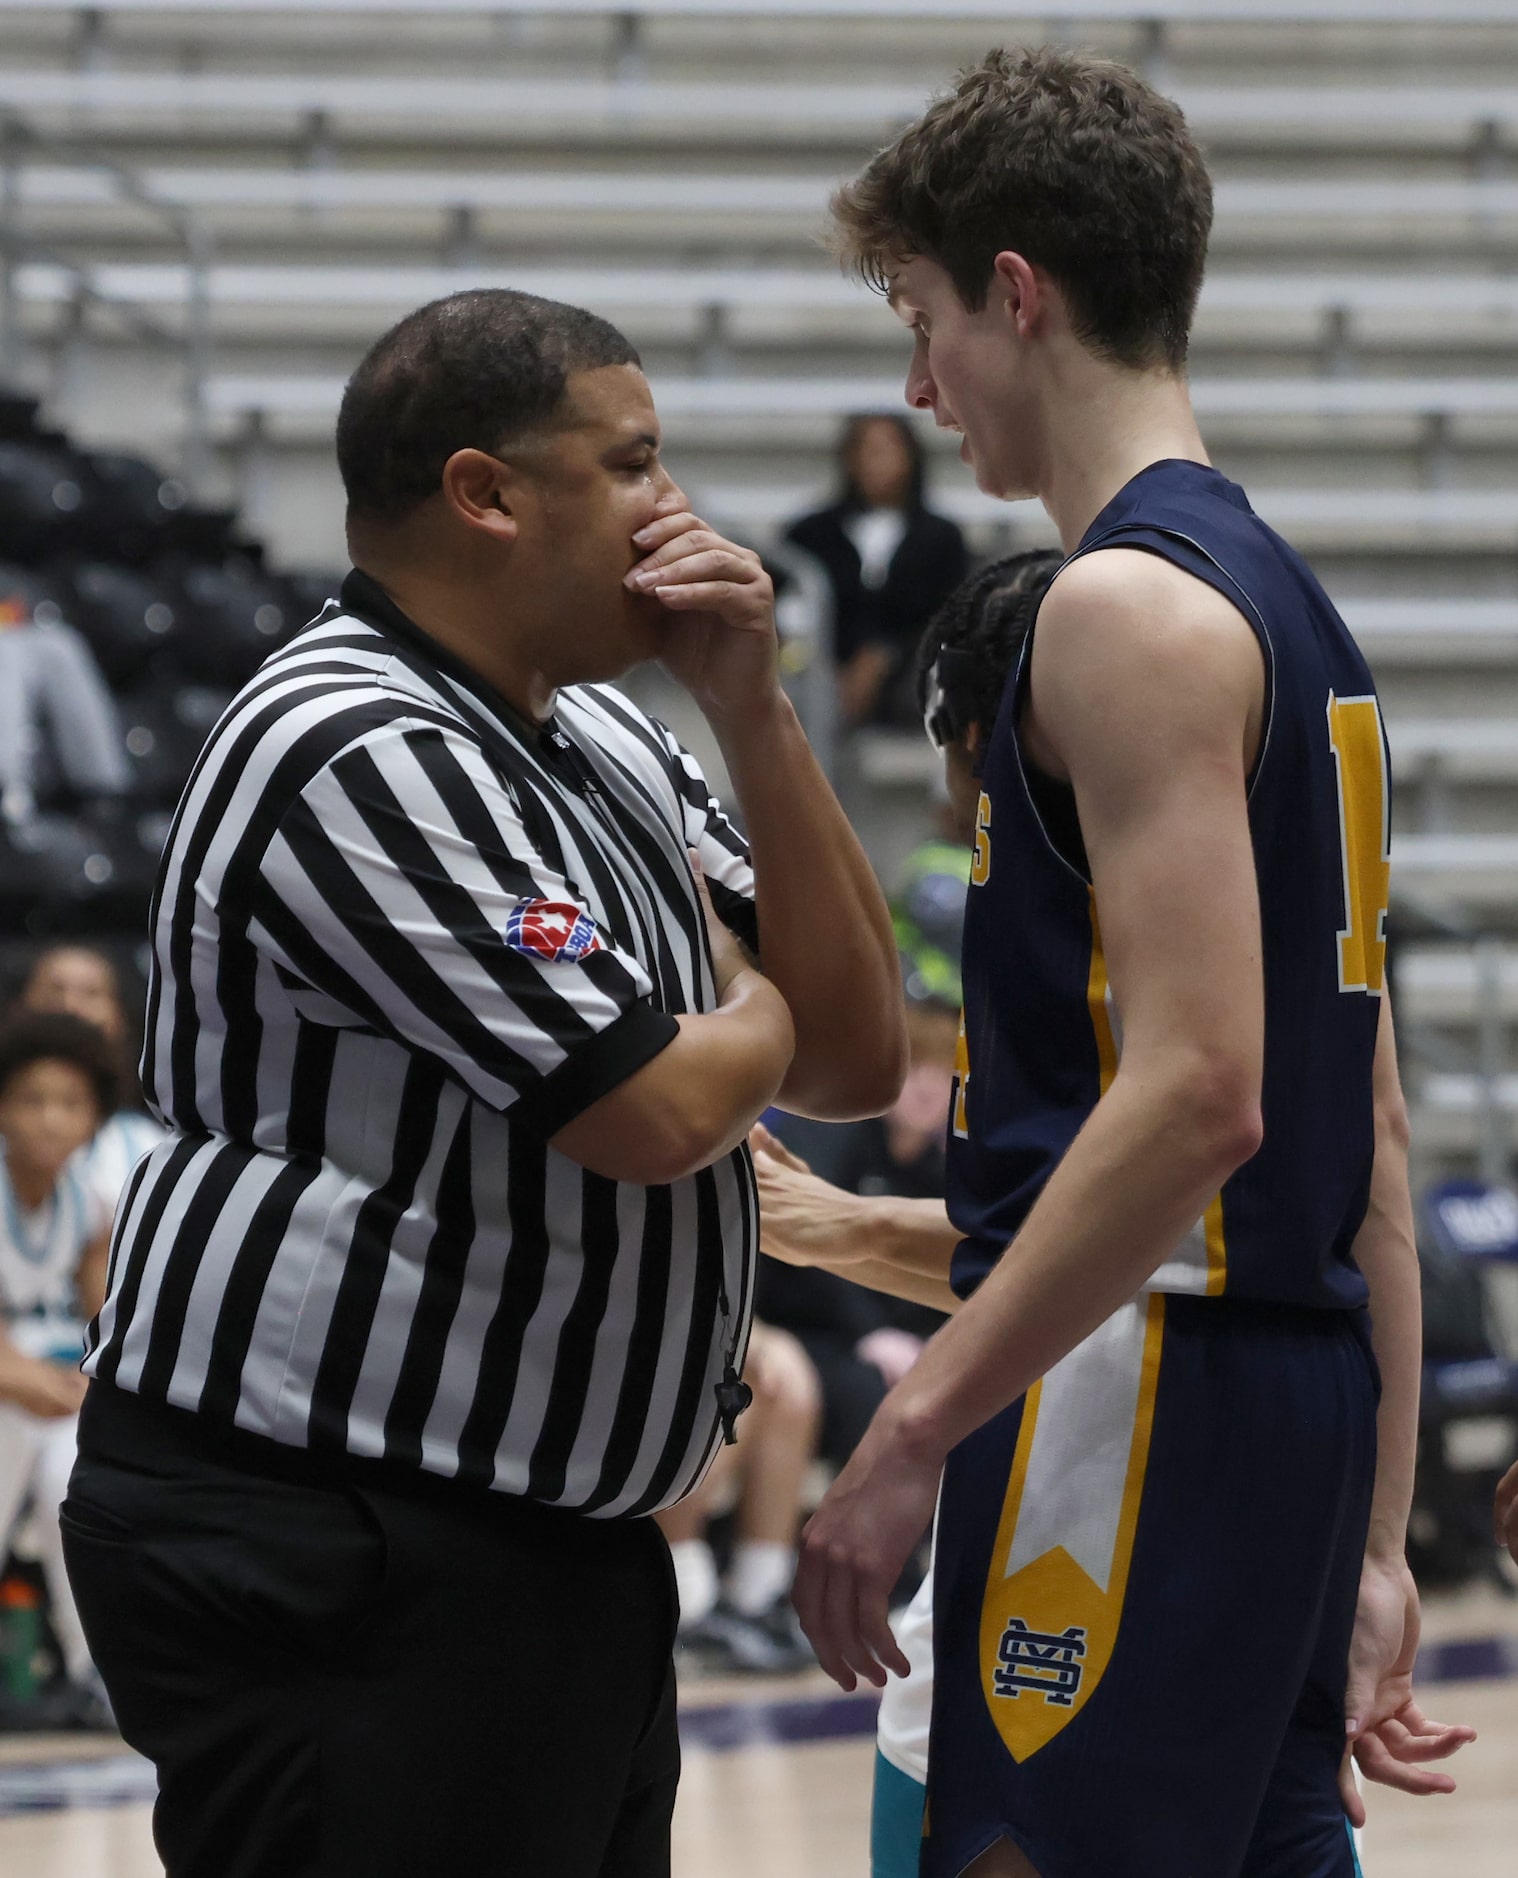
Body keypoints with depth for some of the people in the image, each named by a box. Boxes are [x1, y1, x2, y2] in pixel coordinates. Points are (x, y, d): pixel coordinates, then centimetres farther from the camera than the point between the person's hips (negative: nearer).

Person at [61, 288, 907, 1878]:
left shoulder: (600, 739, 15)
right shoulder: (358, 759, -17)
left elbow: (854, 1059, 10)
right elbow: (657, 1112, -23)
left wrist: (751, 707, 1)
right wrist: (756, 1016, 1)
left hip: (553, 1552, 10)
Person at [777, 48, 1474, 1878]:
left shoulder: (1131, 606, -11)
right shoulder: (1293, 606, 18)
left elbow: (1197, 1089, -22)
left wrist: (921, 1424, -20)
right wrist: (1374, 1545, 21)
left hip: (1137, 1388, -10)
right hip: (1300, 1382, 10)